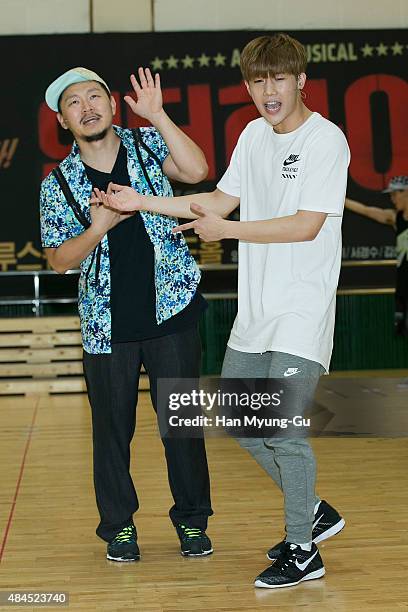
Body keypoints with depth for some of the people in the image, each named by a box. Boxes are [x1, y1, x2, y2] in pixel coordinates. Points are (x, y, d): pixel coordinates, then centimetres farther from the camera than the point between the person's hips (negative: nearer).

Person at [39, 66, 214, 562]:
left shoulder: (148, 144, 1)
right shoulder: (58, 184, 0)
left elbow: (195, 171, -16)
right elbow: (58, 260, 0)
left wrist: (158, 116, -20)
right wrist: (98, 228, -17)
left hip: (171, 312, 0)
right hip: (107, 325, 1)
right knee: (112, 428, 9)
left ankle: (192, 519, 23)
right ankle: (119, 524, 26)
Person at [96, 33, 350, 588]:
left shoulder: (326, 140, -12)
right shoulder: (254, 134, 11)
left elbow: (307, 225, -19)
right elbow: (222, 199, 17)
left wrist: (225, 230, -16)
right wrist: (142, 203, 11)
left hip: (303, 310, -8)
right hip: (255, 310, 8)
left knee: (283, 429, -10)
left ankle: (303, 552, 8)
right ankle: (313, 512, 30)